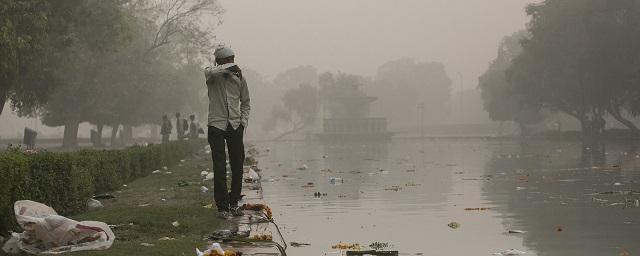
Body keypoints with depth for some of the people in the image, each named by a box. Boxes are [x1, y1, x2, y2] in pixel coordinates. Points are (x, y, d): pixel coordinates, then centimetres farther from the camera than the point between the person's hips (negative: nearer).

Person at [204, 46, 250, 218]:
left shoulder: (239, 78, 10)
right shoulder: (211, 75, 1)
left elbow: (245, 103, 19)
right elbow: (211, 72, -26)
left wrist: (244, 121, 7)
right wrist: (228, 68, -29)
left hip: (235, 126, 4)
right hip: (216, 126, -3)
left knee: (237, 166, 5)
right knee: (220, 168, -7)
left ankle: (234, 203, 18)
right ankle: (222, 207, -3)